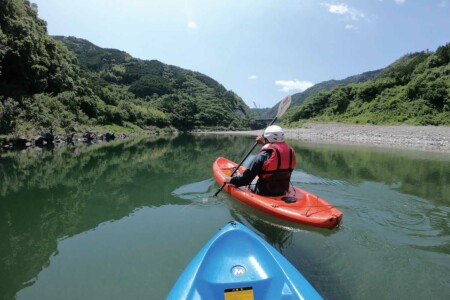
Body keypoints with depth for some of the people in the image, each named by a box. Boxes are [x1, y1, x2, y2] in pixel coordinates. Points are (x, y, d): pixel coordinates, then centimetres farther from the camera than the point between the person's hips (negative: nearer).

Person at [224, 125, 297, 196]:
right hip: (283, 193, 7)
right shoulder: (290, 152, -4)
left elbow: (247, 178, -17)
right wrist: (264, 144, 27)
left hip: (264, 194, -6)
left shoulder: (263, 156, -22)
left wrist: (232, 180, -2)